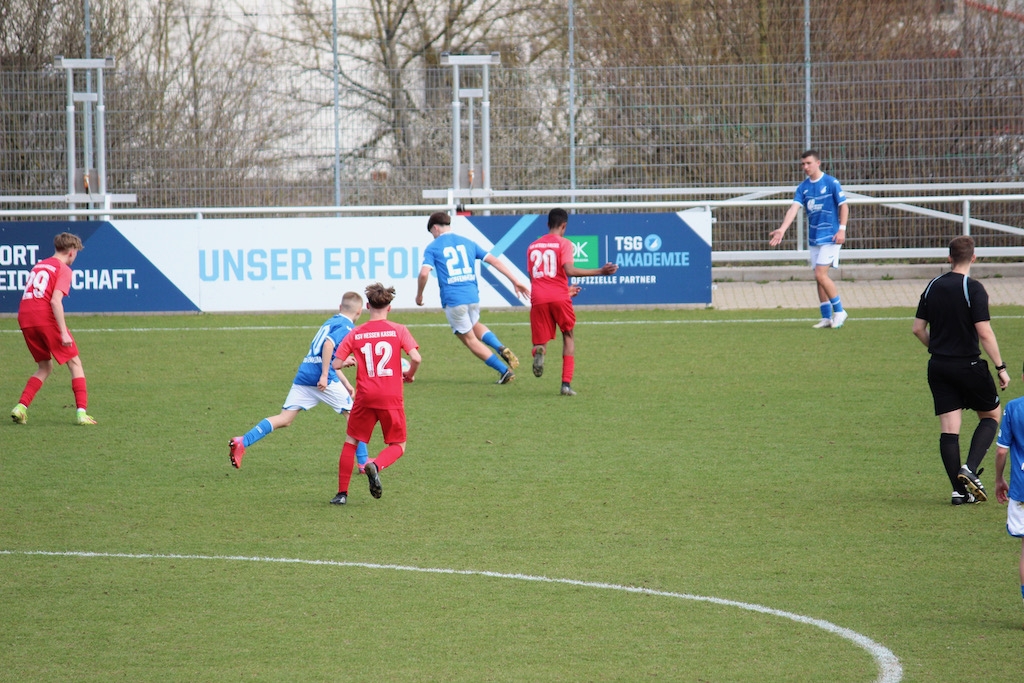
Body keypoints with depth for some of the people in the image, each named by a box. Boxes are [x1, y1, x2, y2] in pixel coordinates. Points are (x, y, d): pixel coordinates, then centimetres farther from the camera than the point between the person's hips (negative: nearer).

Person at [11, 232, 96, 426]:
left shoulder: (38, 266, 22)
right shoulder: (63, 269, -1)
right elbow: (55, 301, -14)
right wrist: (63, 333, -18)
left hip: (25, 317, 7)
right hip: (46, 318, -7)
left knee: (45, 367, 19)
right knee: (75, 363, 4)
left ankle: (21, 406, 2)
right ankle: (81, 412, -7)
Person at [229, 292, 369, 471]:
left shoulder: (330, 322, 26)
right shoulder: (347, 327, -1)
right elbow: (328, 344, -20)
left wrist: (347, 385, 35)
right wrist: (325, 375, -22)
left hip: (303, 375, 7)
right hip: (323, 378, -7)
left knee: (285, 419, 2)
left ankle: (242, 442, -13)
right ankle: (364, 463, 12)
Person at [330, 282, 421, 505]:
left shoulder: (356, 334, 3)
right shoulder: (398, 330, -1)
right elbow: (416, 358, -11)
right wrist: (409, 375, 9)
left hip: (365, 397, 1)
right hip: (392, 398, -1)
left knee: (351, 442, 17)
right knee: (398, 446, 12)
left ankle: (342, 493, 12)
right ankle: (376, 465, -20)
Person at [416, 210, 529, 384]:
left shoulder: (432, 248, 1)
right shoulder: (467, 243, 15)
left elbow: (424, 273, -14)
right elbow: (494, 261, 11)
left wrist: (419, 295, 4)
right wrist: (515, 281, 14)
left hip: (452, 299, -5)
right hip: (472, 296, 5)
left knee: (470, 339, 9)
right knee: (475, 326, 32)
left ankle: (504, 371, 1)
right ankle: (501, 349, 5)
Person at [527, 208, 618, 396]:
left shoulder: (532, 246, 16)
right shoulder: (564, 244, 0)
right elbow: (569, 270, -15)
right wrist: (600, 271, -14)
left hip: (538, 299, 3)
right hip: (559, 298, -3)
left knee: (541, 341, 10)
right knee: (568, 336, 15)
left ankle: (539, 351, -30)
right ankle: (566, 383, 3)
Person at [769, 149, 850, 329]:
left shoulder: (831, 183, -7)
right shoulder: (802, 187, 7)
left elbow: (844, 206, -5)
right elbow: (794, 209, -3)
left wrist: (842, 229, -16)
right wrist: (782, 229, -17)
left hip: (830, 237, -6)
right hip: (814, 238, 6)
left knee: (820, 274, -15)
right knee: (819, 277, 6)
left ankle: (839, 311, -3)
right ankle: (827, 317, 13)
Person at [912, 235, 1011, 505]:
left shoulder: (933, 286, 5)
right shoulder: (973, 288, -13)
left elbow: (918, 328, 10)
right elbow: (984, 332, -18)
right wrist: (1001, 368, -11)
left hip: (938, 368, 5)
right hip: (968, 365, -5)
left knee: (948, 429, 4)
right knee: (991, 415, 14)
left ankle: (959, 490, 2)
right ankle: (970, 469, -5)